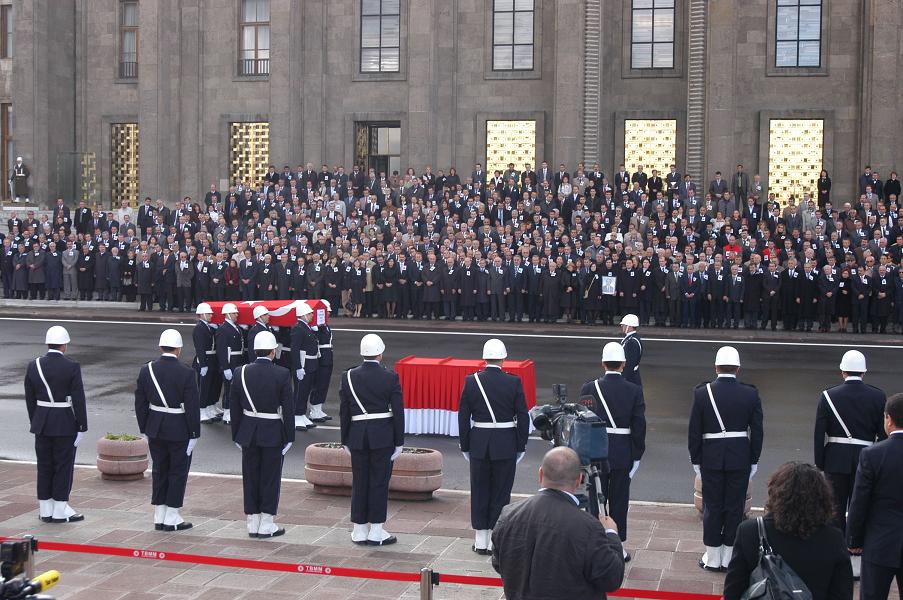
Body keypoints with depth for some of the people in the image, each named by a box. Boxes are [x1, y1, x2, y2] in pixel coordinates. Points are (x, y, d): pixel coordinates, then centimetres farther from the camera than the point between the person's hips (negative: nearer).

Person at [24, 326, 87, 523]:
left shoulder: (33, 366, 1)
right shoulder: (72, 367, -13)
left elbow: (30, 399, 6)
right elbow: (78, 399, -12)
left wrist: (35, 423, 15)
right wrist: (82, 426, -5)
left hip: (41, 424, 4)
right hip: (65, 424, -4)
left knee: (44, 466, 11)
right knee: (63, 466, 4)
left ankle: (45, 510, 16)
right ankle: (60, 511, 6)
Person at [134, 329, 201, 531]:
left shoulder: (146, 370, -2)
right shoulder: (186, 373, -16)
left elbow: (140, 403, 4)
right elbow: (192, 406, -14)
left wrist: (145, 429, 14)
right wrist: (194, 434, -5)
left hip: (155, 431, 5)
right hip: (179, 431, -4)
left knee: (159, 471, 14)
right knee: (178, 472, 7)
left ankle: (159, 518, 19)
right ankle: (172, 519, 9)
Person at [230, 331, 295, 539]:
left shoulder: (241, 373, -2)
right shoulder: (282, 374, -12)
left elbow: (235, 408, 3)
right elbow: (288, 408, -10)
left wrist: (236, 435, 12)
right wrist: (289, 437, -2)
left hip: (248, 433, 3)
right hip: (273, 434, -3)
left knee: (251, 478, 10)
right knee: (270, 478, 5)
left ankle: (253, 524, 16)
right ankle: (266, 525, 8)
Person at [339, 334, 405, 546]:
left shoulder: (348, 377, -1)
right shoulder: (390, 377, -7)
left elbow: (344, 411, 3)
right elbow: (398, 411, -5)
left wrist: (345, 440, 12)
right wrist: (399, 442, 2)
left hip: (357, 435, 2)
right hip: (383, 436, -2)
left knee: (359, 481, 10)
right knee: (379, 481, 4)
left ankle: (360, 530, 14)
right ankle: (376, 531, 6)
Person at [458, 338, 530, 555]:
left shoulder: (471, 381, -3)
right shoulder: (513, 383, -7)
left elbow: (463, 417, 0)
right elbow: (523, 417, -4)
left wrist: (465, 446, 8)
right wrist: (521, 446, 5)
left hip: (479, 444, 1)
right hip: (506, 445, -1)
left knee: (480, 492, 10)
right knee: (501, 493, 6)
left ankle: (481, 541, 13)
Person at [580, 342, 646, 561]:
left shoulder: (589, 388, -7)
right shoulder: (634, 391, -7)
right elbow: (639, 426, -5)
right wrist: (636, 455, 4)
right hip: (623, 455, 0)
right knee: (619, 501, 8)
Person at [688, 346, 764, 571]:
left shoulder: (702, 393, -7)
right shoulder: (751, 394, -5)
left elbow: (694, 431, -3)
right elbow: (756, 431, 0)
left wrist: (696, 460, 6)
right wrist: (753, 460, 9)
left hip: (711, 459, 0)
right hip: (740, 459, 0)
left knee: (712, 507, 8)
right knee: (734, 507, 8)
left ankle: (712, 558, 13)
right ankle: (729, 558, 14)